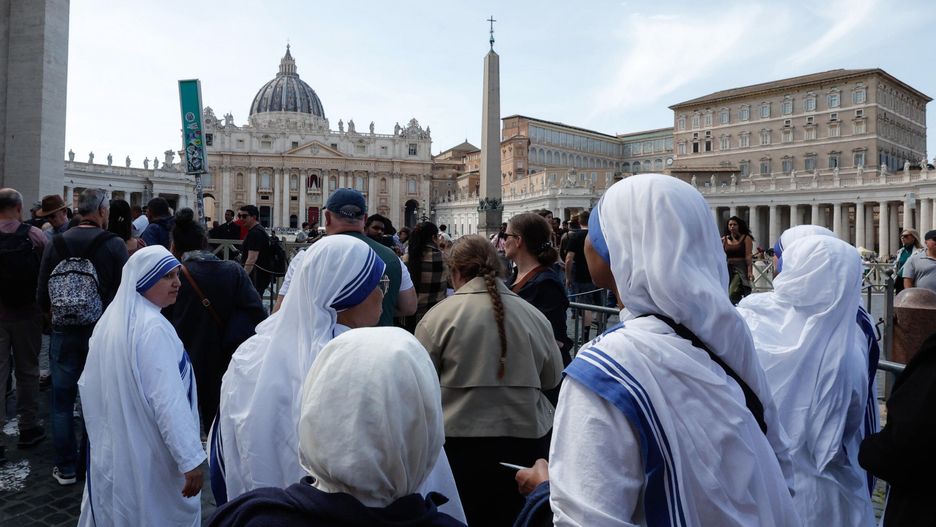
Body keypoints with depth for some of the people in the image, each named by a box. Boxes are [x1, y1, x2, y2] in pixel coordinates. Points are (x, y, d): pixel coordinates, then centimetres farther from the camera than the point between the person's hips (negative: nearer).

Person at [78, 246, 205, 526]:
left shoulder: (109, 320, 4)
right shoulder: (153, 328, -24)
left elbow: (89, 386, 14)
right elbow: (169, 400, -29)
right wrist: (191, 459, -26)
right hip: (148, 455, -8)